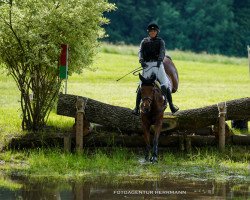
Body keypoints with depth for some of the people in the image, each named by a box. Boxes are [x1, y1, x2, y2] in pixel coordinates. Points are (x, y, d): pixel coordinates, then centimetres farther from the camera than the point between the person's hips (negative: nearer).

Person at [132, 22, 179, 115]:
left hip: (158, 65, 0)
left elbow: (162, 51, -5)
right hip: (147, 65, 0)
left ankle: (171, 104, -6)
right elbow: (140, 51, 2)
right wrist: (141, 60, -19)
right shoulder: (144, 41, 16)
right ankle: (137, 107, -3)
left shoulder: (160, 41, 12)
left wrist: (160, 60, -26)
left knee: (165, 85, -9)